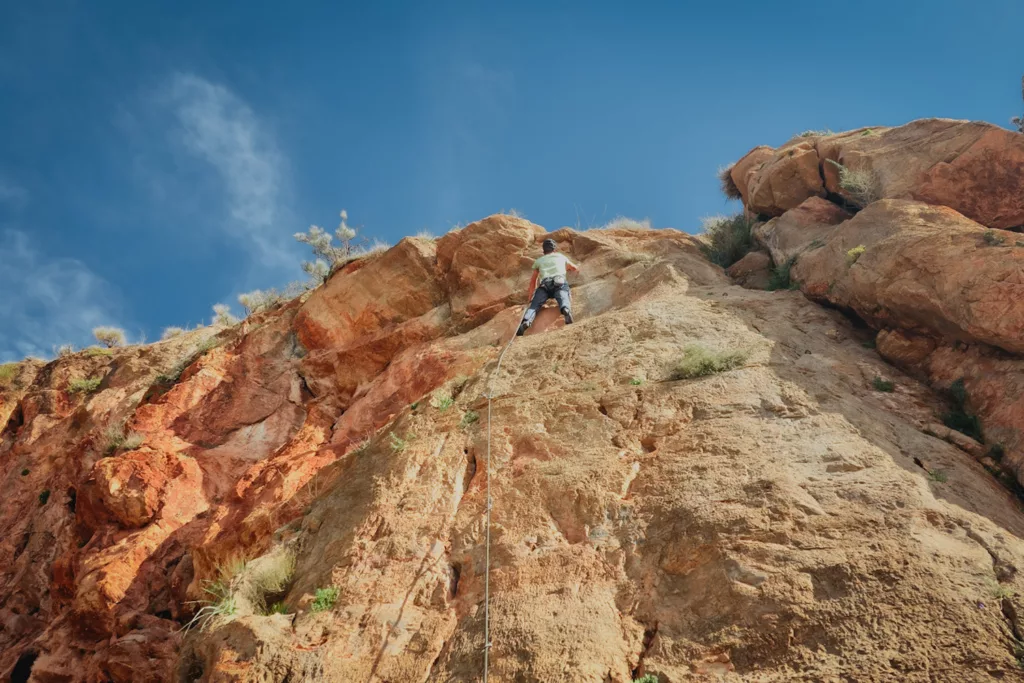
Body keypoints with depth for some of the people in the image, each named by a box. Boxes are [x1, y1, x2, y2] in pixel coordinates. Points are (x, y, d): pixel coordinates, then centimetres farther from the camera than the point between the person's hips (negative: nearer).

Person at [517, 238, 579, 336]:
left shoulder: (539, 261, 34)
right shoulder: (561, 257, 34)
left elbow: (532, 281, 37)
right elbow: (576, 269, 49)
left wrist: (531, 297, 45)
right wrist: (568, 268, 71)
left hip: (544, 285, 1)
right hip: (559, 282, 0)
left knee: (535, 305, -12)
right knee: (563, 298, -26)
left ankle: (526, 321, -43)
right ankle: (566, 310, -63)